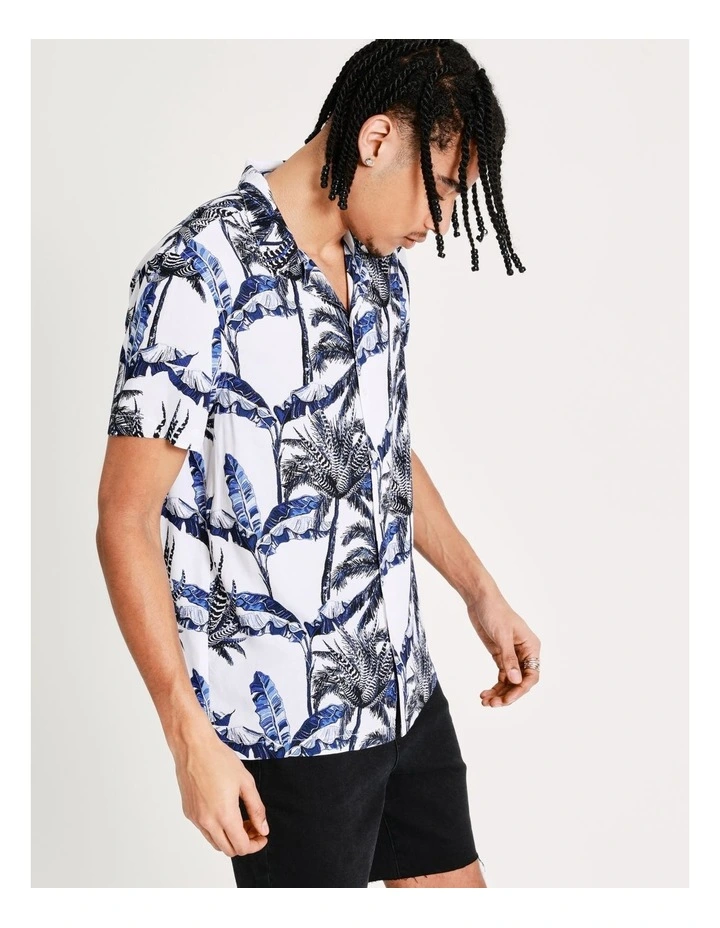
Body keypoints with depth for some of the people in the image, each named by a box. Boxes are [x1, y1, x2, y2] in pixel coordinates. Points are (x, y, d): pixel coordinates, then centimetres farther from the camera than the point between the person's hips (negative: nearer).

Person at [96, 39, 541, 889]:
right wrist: (192, 740, -20)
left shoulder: (380, 267, 5)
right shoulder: (198, 277, -19)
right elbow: (126, 520, -18)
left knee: (455, 892, 19)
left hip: (404, 686, 8)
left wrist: (481, 593, 18)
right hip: (285, 723, -7)